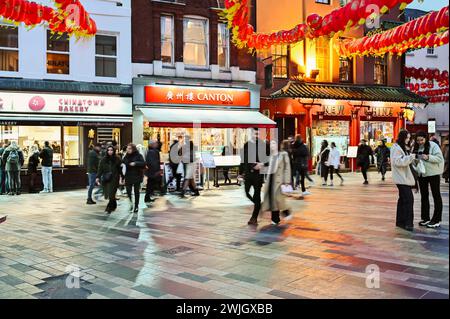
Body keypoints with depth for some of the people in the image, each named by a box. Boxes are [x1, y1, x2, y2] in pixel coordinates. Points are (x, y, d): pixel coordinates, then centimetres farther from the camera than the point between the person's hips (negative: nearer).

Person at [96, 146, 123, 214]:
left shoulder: (117, 159, 0)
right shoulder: (103, 160, 6)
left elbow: (121, 169, 0)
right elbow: (100, 169, 5)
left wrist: (122, 177, -3)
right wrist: (98, 177, -5)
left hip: (114, 179, -3)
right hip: (106, 179, 3)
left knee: (111, 194, -9)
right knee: (108, 194, 5)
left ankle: (109, 208, 0)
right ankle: (114, 205, 28)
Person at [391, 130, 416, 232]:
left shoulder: (403, 147, 19)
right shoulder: (396, 148, -11)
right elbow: (398, 162, -21)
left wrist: (412, 158, 9)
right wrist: (411, 157, -21)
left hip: (405, 177, 10)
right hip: (401, 178, -10)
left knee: (403, 199, 11)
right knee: (408, 199, -13)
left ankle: (400, 221, 16)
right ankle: (408, 223, -11)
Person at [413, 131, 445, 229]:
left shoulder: (433, 145, -9)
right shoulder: (416, 148, 8)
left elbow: (440, 158, -15)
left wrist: (428, 157, -27)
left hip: (433, 173, -6)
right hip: (421, 174, 6)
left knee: (436, 195, 1)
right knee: (424, 196, 12)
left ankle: (436, 220, 4)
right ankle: (425, 218, 21)